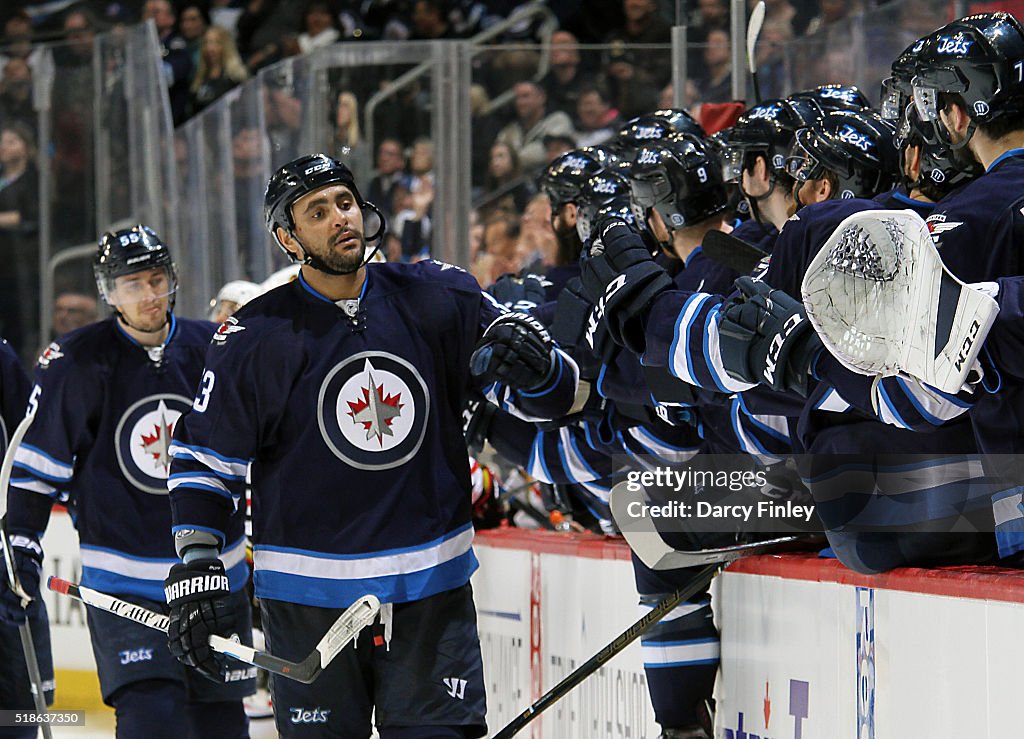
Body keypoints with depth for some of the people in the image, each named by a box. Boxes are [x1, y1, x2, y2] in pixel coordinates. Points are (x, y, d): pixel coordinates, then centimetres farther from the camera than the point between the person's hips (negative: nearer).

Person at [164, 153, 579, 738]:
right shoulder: (257, 337, -3)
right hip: (309, 596, -1)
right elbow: (204, 457, 4)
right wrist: (197, 568, -3)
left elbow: (556, 394, 4)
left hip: (433, 590, 1)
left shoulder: (438, 299, 1)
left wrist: (534, 366, -19)